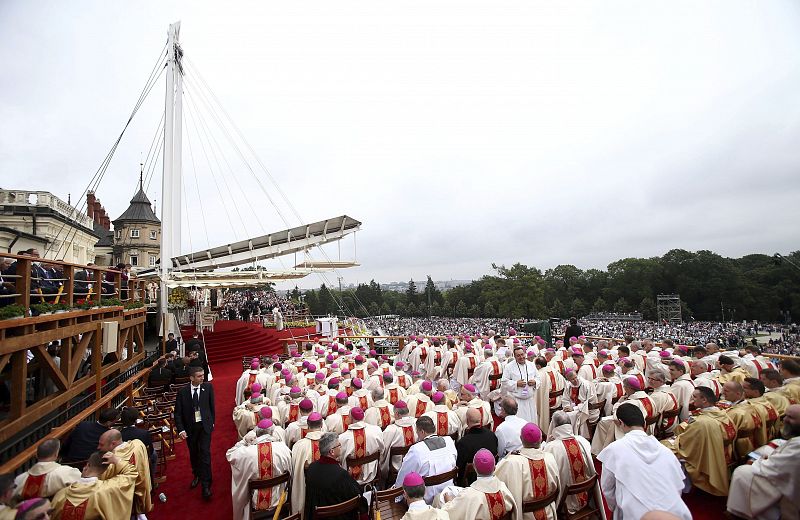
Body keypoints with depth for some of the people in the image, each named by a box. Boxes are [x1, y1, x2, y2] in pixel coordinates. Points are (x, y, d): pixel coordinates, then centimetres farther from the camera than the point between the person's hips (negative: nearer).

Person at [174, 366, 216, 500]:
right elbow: (178, 413, -5)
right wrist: (180, 429, -14)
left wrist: (212, 422, 8)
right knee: (193, 453, 18)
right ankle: (197, 475, 42)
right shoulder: (182, 392, -10)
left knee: (205, 453, -8)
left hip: (205, 425, -1)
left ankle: (206, 485, -1)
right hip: (189, 427, 1)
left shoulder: (208, 387, -8)